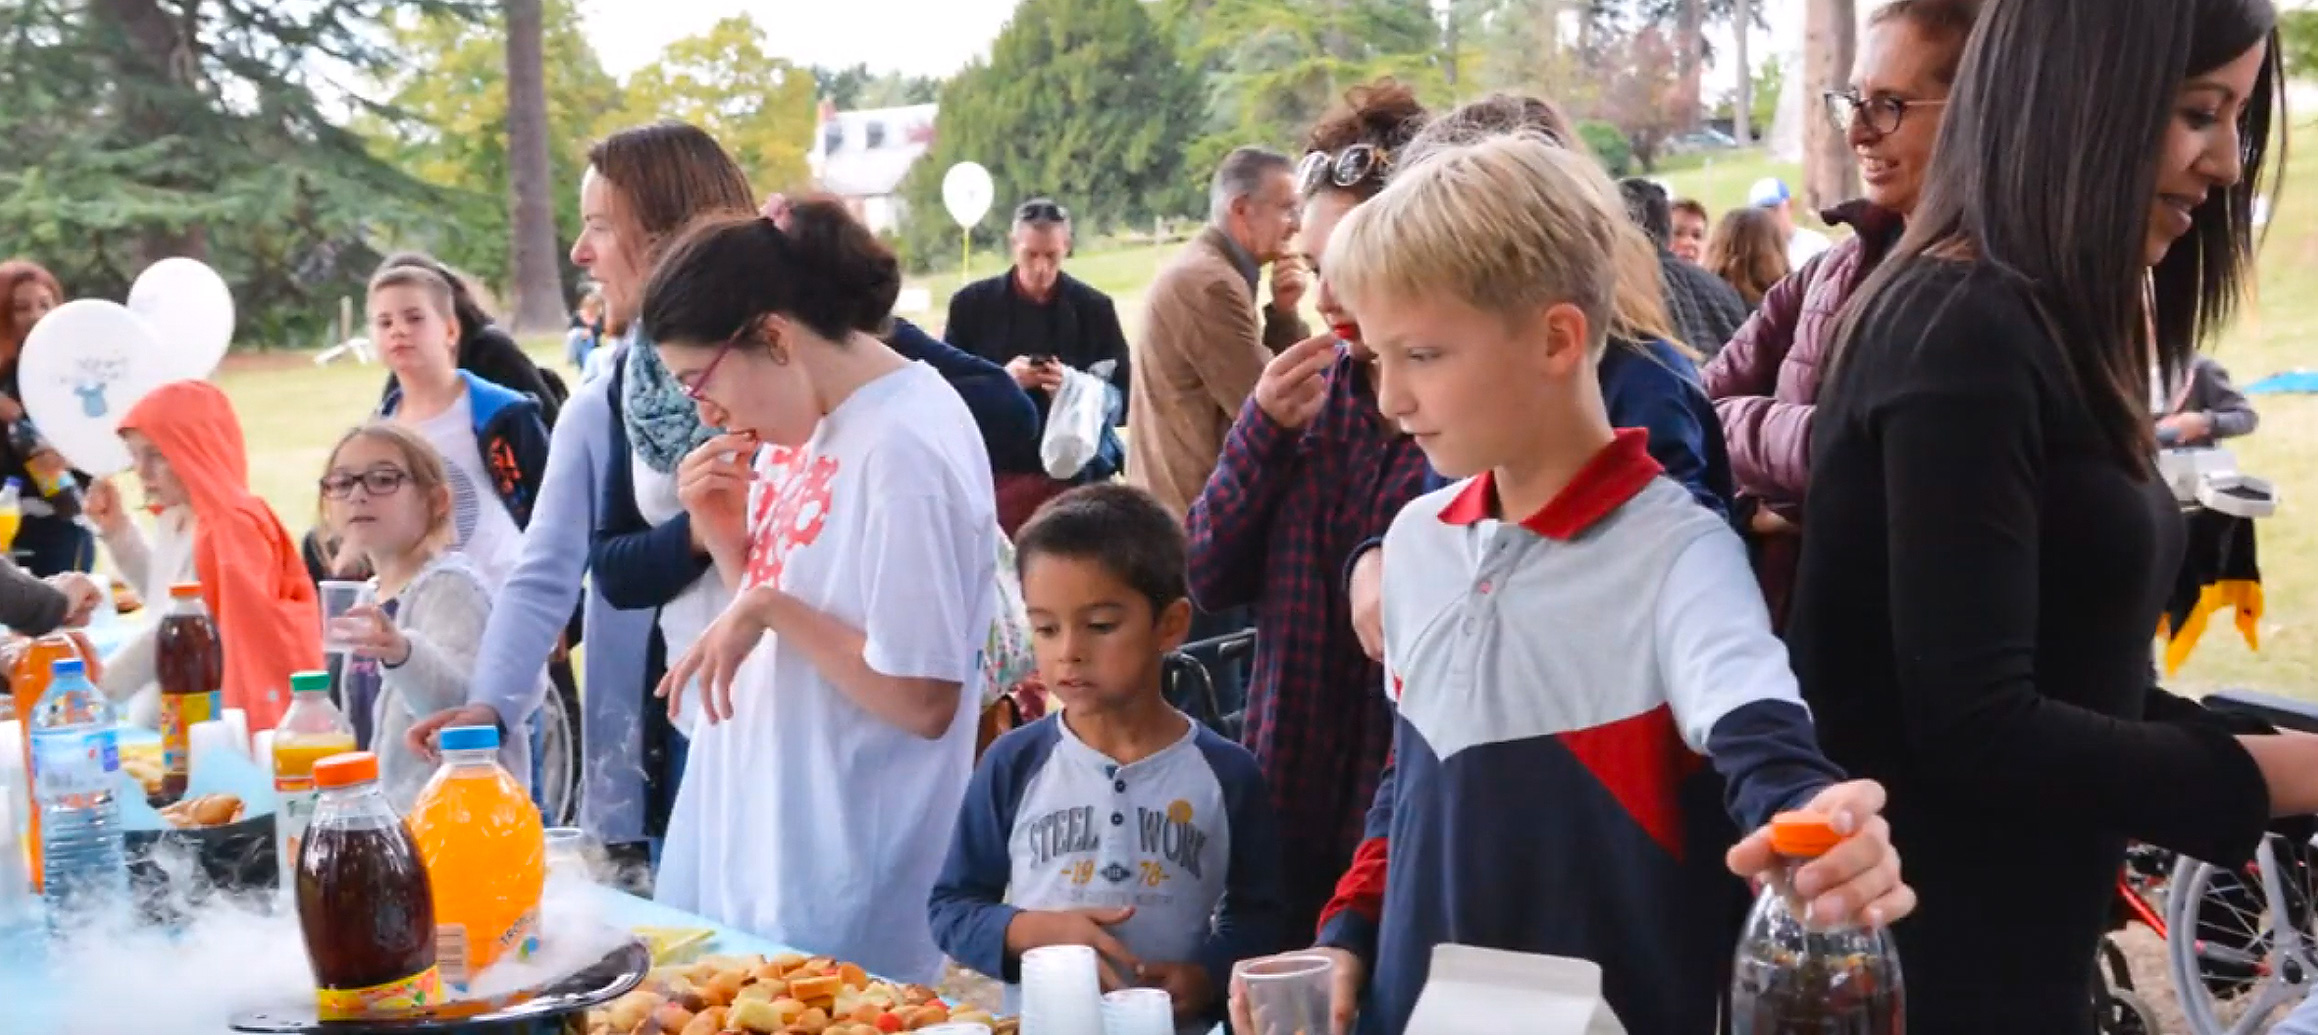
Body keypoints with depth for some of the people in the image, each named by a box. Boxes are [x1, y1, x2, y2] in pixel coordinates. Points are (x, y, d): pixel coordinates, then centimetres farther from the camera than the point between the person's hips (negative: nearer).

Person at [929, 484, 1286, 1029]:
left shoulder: (1226, 773, 1)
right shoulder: (1014, 763, 2)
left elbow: (1259, 917, 7)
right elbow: (949, 907, 7)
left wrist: (1208, 978, -10)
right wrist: (1033, 930, -9)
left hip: (1173, 1023, -1)